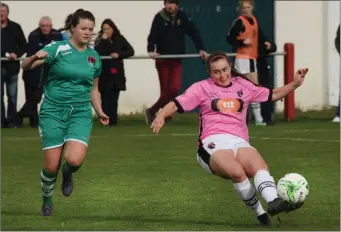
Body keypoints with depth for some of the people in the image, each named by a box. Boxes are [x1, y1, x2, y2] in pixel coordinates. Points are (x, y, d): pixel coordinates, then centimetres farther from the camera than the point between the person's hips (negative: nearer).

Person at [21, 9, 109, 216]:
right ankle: (47, 200, 26)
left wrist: (99, 111, 7)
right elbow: (25, 66, -14)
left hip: (81, 113, 2)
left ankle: (67, 174, 16)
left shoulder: (94, 57, 8)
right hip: (53, 112, -2)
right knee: (52, 166, -4)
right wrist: (35, 57, -35)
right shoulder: (57, 48, -6)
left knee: (75, 160, -21)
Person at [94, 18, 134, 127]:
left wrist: (119, 54, -13)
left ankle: (112, 121, 7)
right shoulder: (100, 40, -1)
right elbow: (96, 53, -17)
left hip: (117, 73, 2)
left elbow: (131, 51, 1)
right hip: (104, 73, -2)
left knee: (113, 99, 2)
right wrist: (103, 40, -19)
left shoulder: (120, 39, 5)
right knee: (105, 98, -6)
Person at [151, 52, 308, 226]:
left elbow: (273, 95, 30)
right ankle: (261, 214, -26)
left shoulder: (243, 86, 22)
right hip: (213, 143, -3)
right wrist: (161, 115, -16)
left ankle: (274, 202, -55)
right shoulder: (202, 88, 12)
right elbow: (176, 104, 4)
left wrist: (294, 84, 17)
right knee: (237, 172, -35)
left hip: (239, 141, 3)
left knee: (260, 166, -33)